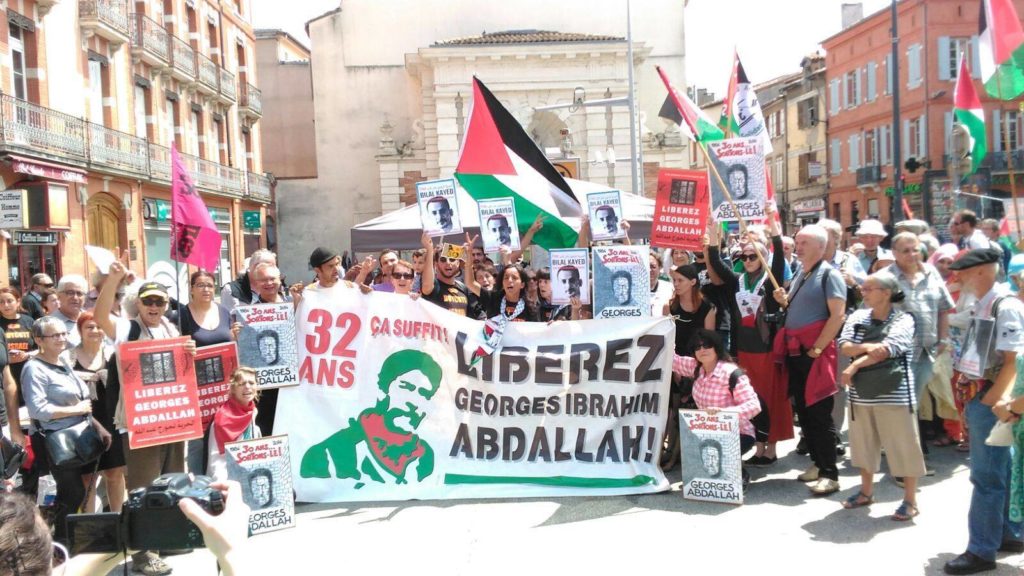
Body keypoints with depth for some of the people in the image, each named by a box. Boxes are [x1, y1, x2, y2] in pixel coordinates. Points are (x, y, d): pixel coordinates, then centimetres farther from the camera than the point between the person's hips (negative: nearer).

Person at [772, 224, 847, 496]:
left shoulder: (829, 274, -7)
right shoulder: (799, 275, 16)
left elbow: (837, 315, -15)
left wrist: (817, 349, -17)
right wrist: (784, 301, 5)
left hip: (816, 352, -8)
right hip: (794, 351, 8)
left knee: (820, 413, -7)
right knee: (803, 410, 11)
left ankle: (830, 474, -2)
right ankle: (817, 463, 22)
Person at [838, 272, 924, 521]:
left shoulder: (903, 320, -8)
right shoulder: (857, 316, 7)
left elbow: (884, 351, -20)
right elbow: (844, 346, -4)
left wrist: (854, 365, -16)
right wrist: (867, 347, -22)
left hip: (893, 394, -5)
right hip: (861, 393, 5)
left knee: (903, 446, 0)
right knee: (864, 444, 16)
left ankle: (910, 501, 12)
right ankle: (866, 491, 32)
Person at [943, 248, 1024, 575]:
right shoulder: (979, 307, 12)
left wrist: (988, 401, -17)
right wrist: (970, 399, 15)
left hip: (990, 401, -9)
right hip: (978, 398, 9)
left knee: (987, 476, -3)